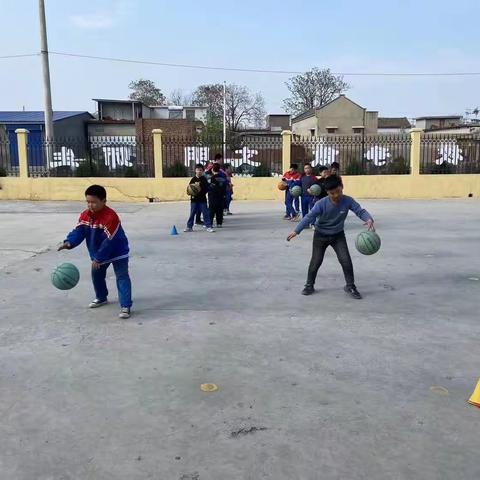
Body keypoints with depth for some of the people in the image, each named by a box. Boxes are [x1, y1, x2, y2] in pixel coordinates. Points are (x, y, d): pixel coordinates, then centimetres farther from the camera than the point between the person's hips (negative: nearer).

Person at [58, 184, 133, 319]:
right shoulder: (85, 215, -9)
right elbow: (79, 231, -11)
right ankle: (101, 298, 42)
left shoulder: (110, 217, -32)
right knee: (96, 275, 20)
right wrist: (69, 242, -33)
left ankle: (125, 306, -16)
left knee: (122, 277, -13)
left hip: (117, 252, -8)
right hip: (98, 253, 8)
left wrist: (98, 258, -29)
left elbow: (109, 241, -31)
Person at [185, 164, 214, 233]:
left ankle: (208, 226, 6)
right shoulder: (193, 179, 4)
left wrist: (202, 193, -18)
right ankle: (189, 227, 16)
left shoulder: (204, 179, 0)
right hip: (194, 199, 2)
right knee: (192, 213, 7)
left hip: (202, 199, -2)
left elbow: (207, 189, -4)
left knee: (205, 213, 0)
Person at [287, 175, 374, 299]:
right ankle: (309, 285, 21)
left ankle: (350, 286, 12)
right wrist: (296, 231, -30)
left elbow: (360, 211, -21)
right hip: (321, 235, -1)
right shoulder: (321, 204, -25)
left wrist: (369, 219, -44)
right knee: (316, 261, 4)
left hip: (338, 235, 2)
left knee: (346, 260, -5)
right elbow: (309, 217, -24)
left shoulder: (348, 201, -19)